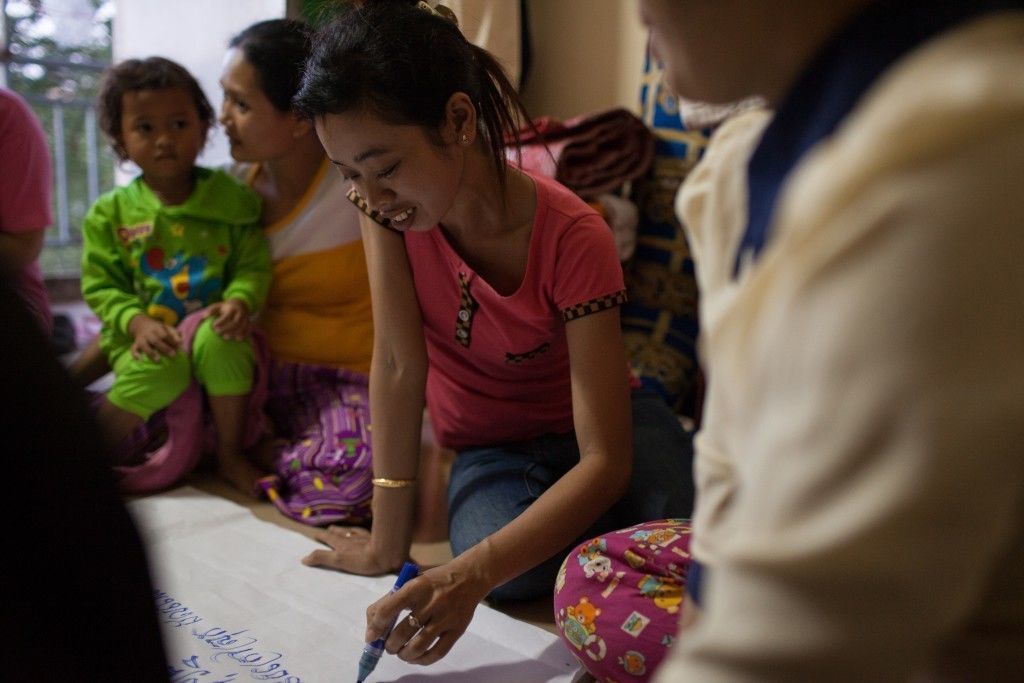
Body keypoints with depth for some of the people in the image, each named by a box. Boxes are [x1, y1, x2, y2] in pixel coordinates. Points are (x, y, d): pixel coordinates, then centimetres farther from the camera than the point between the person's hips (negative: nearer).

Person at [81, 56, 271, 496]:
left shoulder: (230, 199, 4)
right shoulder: (110, 213, 3)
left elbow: (254, 264, 0)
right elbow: (99, 285, 1)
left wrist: (239, 300, -21)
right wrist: (137, 322, -18)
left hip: (212, 327, 1)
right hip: (144, 335, 0)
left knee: (219, 342, -35)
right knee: (160, 366, -34)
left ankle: (231, 455, -15)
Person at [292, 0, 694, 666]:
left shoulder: (572, 237, -30)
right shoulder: (388, 203, -19)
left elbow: (605, 461, -34)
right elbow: (399, 366, -19)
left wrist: (471, 574, -46)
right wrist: (388, 543, -19)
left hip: (590, 429, -2)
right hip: (488, 448, 2)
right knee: (517, 575, -30)